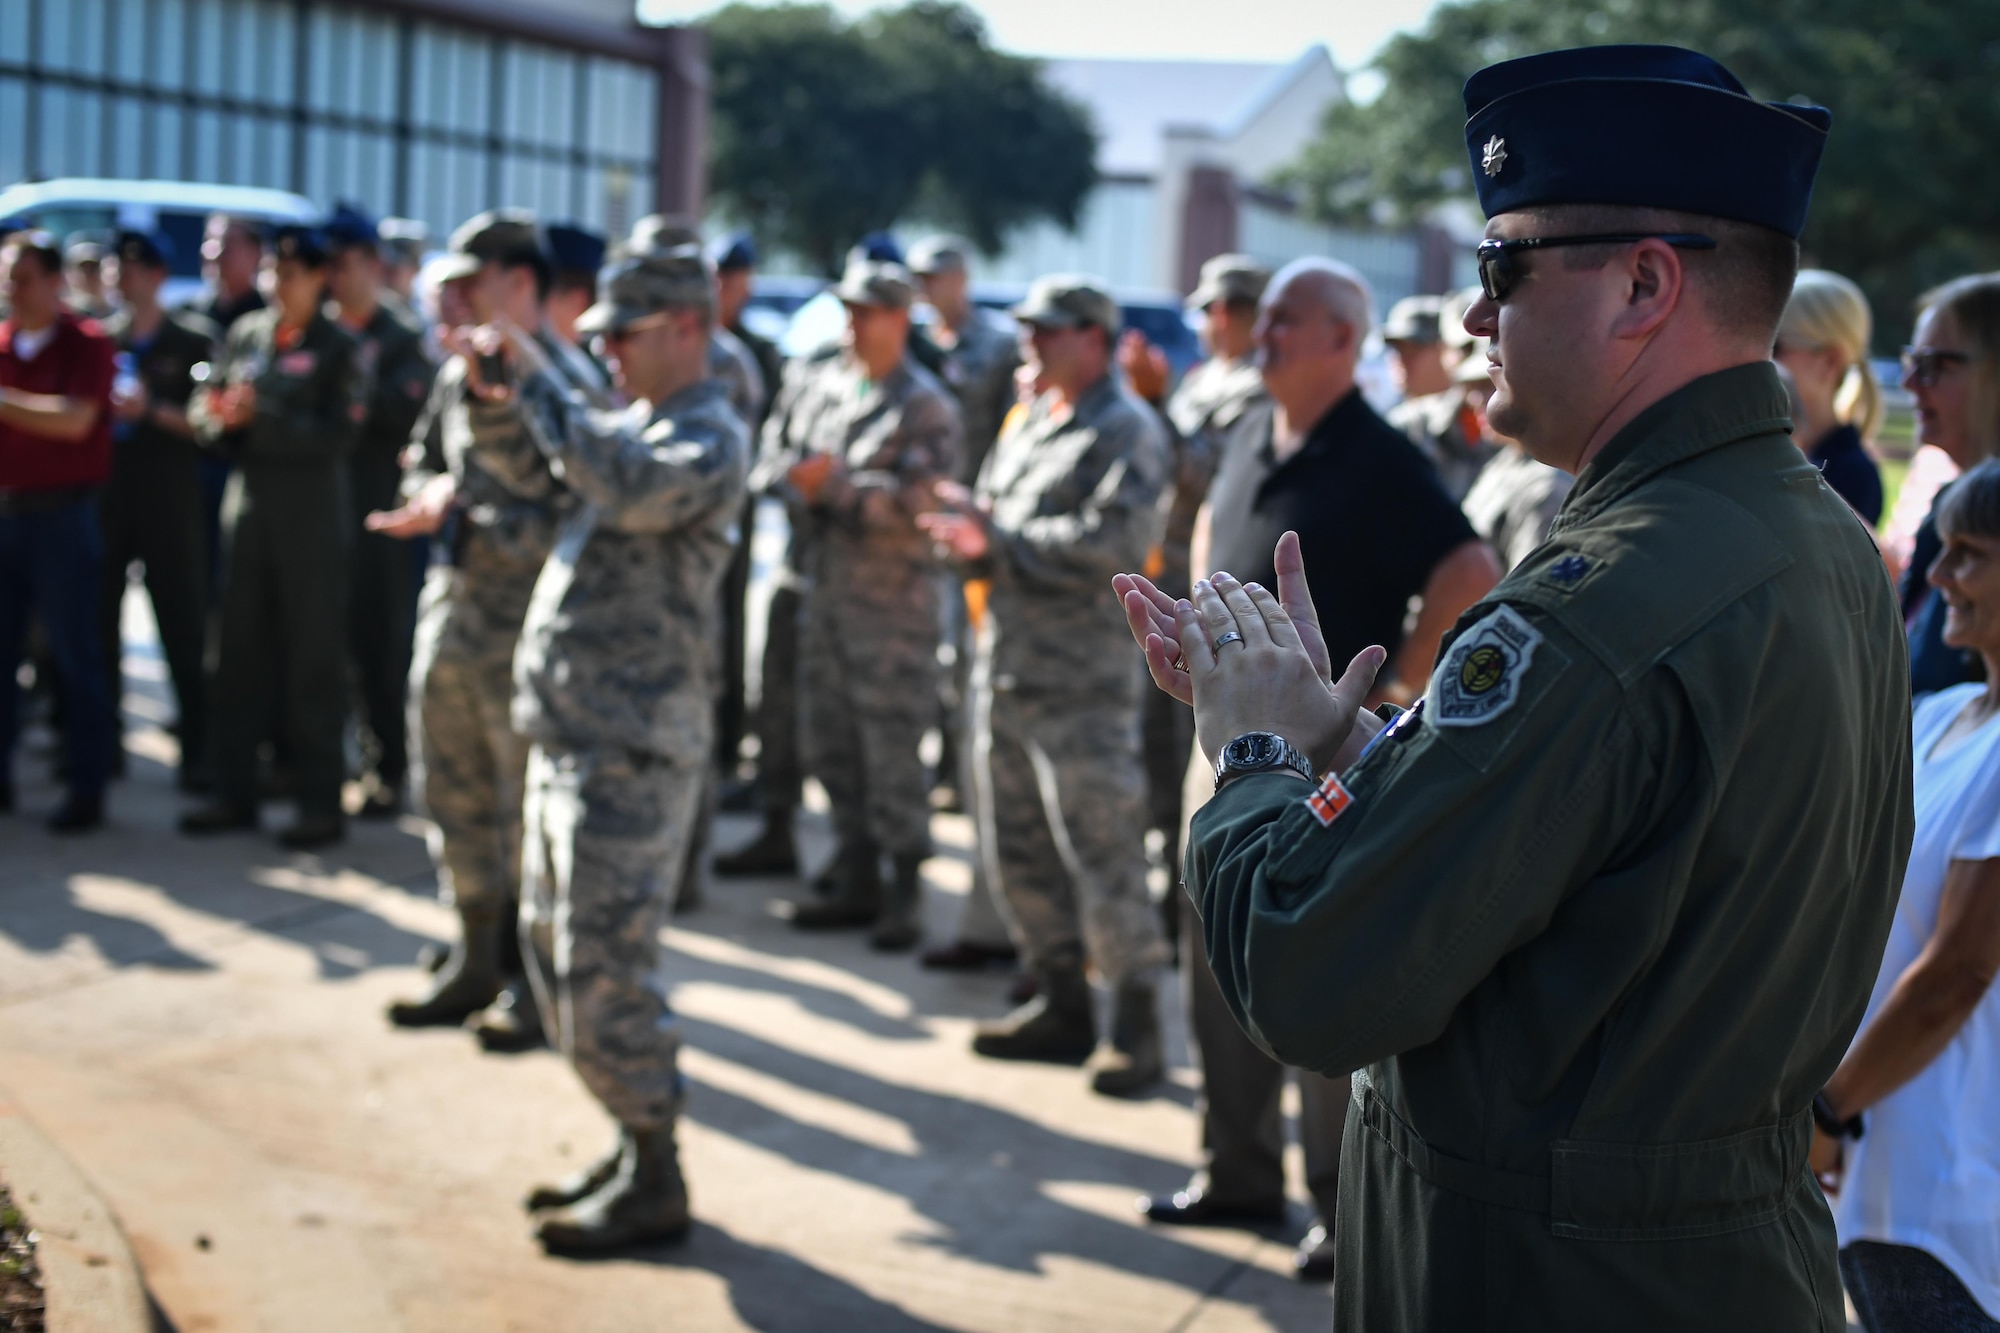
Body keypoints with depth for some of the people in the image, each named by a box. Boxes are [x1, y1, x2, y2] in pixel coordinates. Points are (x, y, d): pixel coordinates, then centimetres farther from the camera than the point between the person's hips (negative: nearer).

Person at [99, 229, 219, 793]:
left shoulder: (192, 341, 1)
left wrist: (152, 410, -16)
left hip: (168, 501, -4)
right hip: (104, 496, 4)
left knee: (183, 630, -2)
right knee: (96, 625, 5)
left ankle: (197, 751, 2)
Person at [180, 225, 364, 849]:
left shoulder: (340, 348, -5)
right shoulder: (245, 334, 10)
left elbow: (339, 435, -14)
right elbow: (204, 412, 11)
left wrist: (262, 416, -20)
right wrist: (222, 416, -11)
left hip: (312, 521, -5)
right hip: (248, 510, 5)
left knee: (314, 662, 0)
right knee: (238, 656, 9)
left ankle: (322, 803, 7)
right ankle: (235, 793, 18)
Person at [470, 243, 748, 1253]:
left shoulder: (710, 439, -12)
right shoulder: (631, 424, 16)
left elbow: (627, 486, -31)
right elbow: (519, 456, 24)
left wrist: (538, 377, -21)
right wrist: (492, 383, 4)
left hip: (633, 749, -10)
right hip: (568, 735, 10)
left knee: (602, 963, -8)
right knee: (553, 947, 16)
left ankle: (654, 1185, 4)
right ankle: (636, 1146, 26)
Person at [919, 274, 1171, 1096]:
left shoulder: (1125, 430, -8)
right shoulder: (1027, 426, 19)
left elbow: (1117, 542, -20)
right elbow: (990, 522, 21)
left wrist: (1001, 538, -15)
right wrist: (969, 530, -4)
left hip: (1081, 680, -9)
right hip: (1004, 665, 9)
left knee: (1103, 849, -7)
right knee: (1018, 849, 12)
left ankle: (1136, 1025, -1)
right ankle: (1062, 1005, 24)